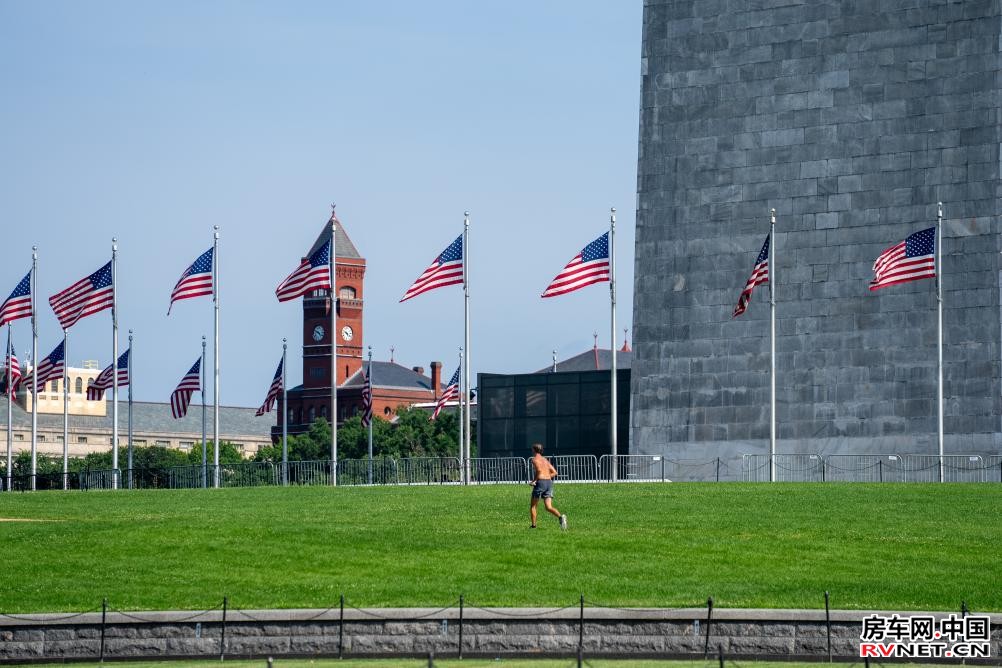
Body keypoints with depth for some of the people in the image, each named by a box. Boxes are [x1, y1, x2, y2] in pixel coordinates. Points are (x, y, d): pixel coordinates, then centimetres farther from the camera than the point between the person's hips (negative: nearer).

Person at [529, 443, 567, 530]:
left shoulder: (535, 459, 0)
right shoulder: (545, 460, 22)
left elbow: (539, 470, -19)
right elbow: (554, 473, 20)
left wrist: (534, 480, -8)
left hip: (541, 482, -6)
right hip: (549, 482, 6)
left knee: (533, 506, 12)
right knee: (549, 507, -2)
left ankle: (533, 525, 13)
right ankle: (560, 517, -28)